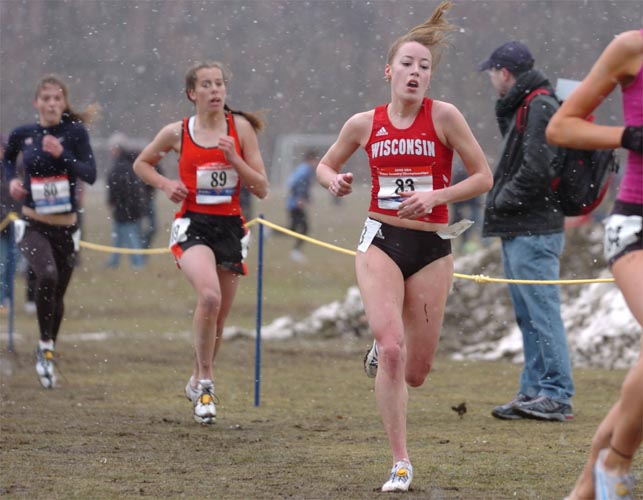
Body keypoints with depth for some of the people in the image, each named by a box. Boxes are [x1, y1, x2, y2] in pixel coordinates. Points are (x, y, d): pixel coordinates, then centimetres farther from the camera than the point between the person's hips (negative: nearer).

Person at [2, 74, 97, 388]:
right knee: (47, 275, -29)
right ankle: (46, 348, -15)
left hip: (66, 226, 1)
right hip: (33, 225, -1)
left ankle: (47, 352, 36)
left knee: (57, 294, 13)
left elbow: (90, 175, -14)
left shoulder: (75, 132, -6)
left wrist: (62, 155, -27)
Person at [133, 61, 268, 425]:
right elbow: (142, 164, 18)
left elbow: (261, 188, 0)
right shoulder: (177, 133, 1)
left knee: (219, 317, 10)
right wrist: (166, 184, 0)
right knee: (209, 296, -29)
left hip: (230, 227, 3)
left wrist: (234, 159, -14)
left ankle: (198, 382, 34)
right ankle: (206, 381, -16)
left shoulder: (241, 128, 1)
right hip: (192, 226, -3)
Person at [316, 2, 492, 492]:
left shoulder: (444, 116, -5)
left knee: (415, 373, 5)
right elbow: (326, 165, 19)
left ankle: (381, 351, 43)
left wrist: (435, 196, -16)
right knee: (392, 350, -19)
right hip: (381, 242, 0)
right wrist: (336, 181, -4)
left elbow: (483, 177, -3)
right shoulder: (364, 124, 2)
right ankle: (401, 462, -10)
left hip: (432, 247, 0)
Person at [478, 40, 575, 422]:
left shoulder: (540, 108, -13)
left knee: (543, 313, -9)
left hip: (534, 232, -11)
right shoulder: (522, 108, 19)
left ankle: (557, 395, -9)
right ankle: (534, 392, 17)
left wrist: (503, 201, -10)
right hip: (519, 232, 11)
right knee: (528, 316, 12)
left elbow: (537, 170, -21)